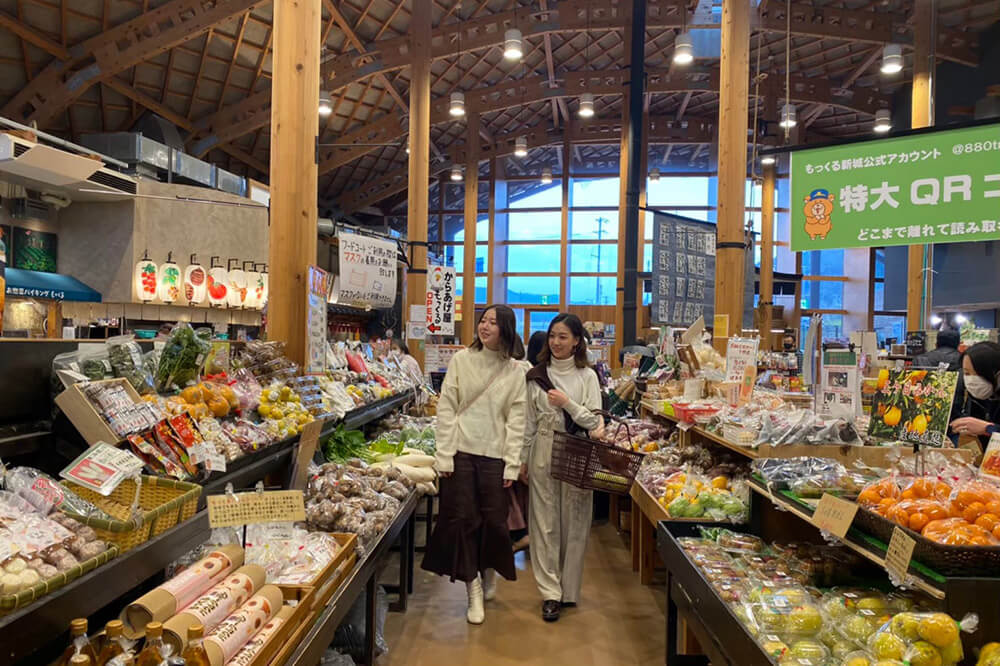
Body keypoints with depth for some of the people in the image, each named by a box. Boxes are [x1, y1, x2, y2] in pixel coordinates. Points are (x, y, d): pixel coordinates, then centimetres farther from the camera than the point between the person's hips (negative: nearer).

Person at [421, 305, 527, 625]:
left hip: (494, 455, 0)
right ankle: (473, 588, 18)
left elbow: (516, 420, 0)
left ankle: (489, 571, 35)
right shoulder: (461, 360, 0)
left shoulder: (515, 371, 1)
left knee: (494, 520, 5)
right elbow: (446, 408, -1)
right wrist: (444, 455, -5)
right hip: (461, 451, 0)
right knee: (462, 519, 3)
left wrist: (512, 464, -4)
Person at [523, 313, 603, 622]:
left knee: (574, 522, 5)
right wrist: (524, 458, 8)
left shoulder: (587, 376, 1)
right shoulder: (537, 375, 5)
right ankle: (550, 593, 9)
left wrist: (568, 404, -15)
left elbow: (594, 422, -1)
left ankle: (569, 589, 20)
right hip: (543, 452, 1)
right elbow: (529, 421, 9)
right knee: (545, 522, 2)